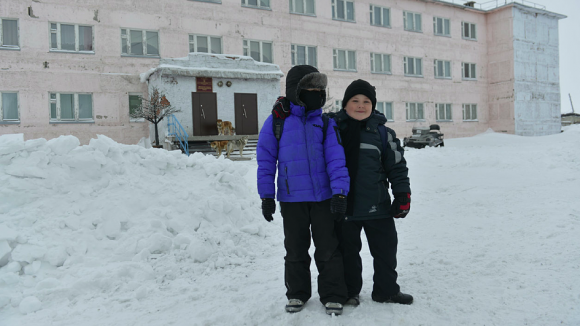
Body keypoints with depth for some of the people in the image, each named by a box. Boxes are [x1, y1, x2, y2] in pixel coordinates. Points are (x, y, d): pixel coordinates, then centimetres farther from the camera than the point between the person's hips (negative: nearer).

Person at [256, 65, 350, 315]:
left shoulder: (326, 123, 2)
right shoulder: (276, 122, -1)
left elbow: (336, 160, -4)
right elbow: (266, 160, 0)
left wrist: (339, 194, -13)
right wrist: (266, 196, -3)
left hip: (323, 198, 0)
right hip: (291, 199, 0)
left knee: (328, 249, 7)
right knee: (295, 250, 14)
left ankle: (333, 296, 22)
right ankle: (297, 294, 31)